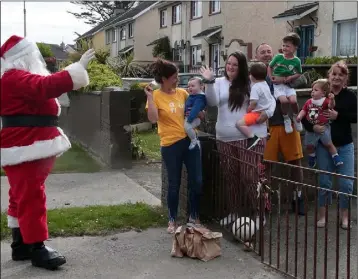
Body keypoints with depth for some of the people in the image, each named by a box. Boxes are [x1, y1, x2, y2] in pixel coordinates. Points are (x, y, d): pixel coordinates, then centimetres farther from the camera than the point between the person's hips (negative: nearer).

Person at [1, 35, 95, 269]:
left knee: (23, 196, 14)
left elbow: (42, 89, 24)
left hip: (31, 147, 11)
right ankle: (37, 248, -3)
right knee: (31, 197, -8)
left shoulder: (19, 77, 19)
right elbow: (46, 86, -30)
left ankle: (21, 244, 22)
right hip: (25, 149, -11)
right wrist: (79, 67, -29)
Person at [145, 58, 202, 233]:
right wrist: (150, 96, -19)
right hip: (171, 144, -4)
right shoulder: (156, 96, -5)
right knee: (174, 183, 6)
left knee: (196, 181, 7)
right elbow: (153, 119, -19)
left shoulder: (182, 93, 8)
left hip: (190, 140, 4)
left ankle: (194, 216, 26)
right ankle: (172, 220, 23)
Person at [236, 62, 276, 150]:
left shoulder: (256, 87, -20)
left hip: (259, 113, -10)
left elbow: (254, 103, -27)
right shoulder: (264, 84, 9)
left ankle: (252, 138, -27)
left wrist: (248, 111, -10)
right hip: (268, 111, 10)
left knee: (239, 123, -22)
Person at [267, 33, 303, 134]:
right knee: (284, 100, -27)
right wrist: (271, 77, -3)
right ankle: (286, 119, 0)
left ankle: (296, 117, 7)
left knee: (293, 101, -24)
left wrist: (286, 79, -9)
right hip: (277, 85, -1)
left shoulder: (296, 61, -2)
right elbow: (269, 67, 13)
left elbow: (298, 74, 5)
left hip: (289, 85, 1)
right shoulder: (278, 57, 0)